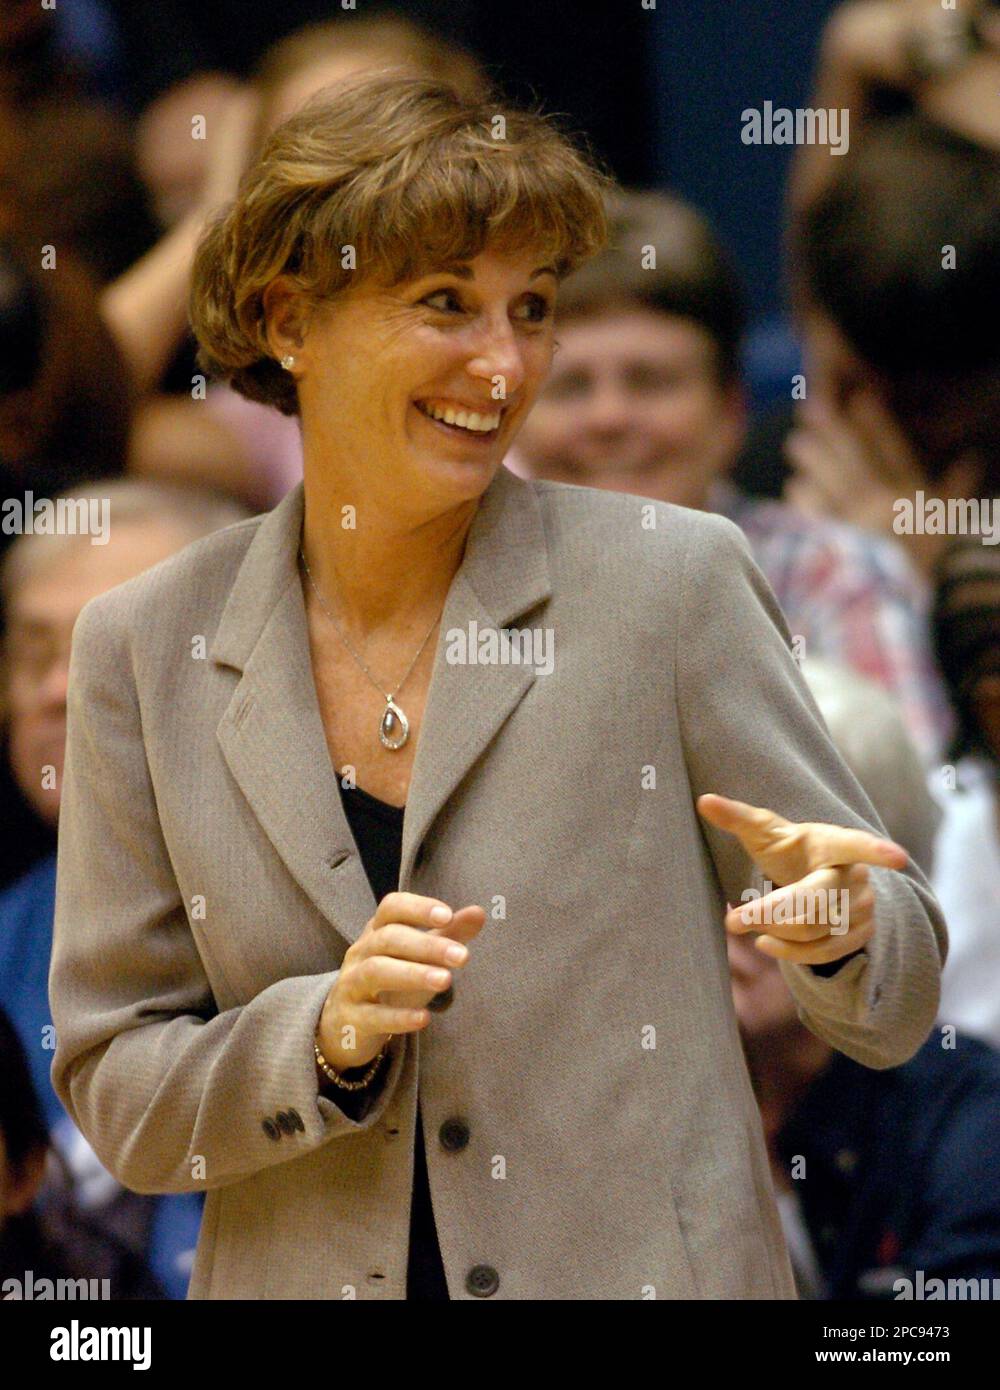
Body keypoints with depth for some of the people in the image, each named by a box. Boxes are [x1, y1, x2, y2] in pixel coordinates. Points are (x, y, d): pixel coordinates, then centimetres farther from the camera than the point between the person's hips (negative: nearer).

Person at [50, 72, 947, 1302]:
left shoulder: (672, 580, -7)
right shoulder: (148, 649, -2)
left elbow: (893, 1013, -2)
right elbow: (118, 1097, -1)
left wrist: (839, 924, -22)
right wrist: (327, 1036, -18)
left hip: (644, 1271, -1)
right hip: (309, 1281, 1)